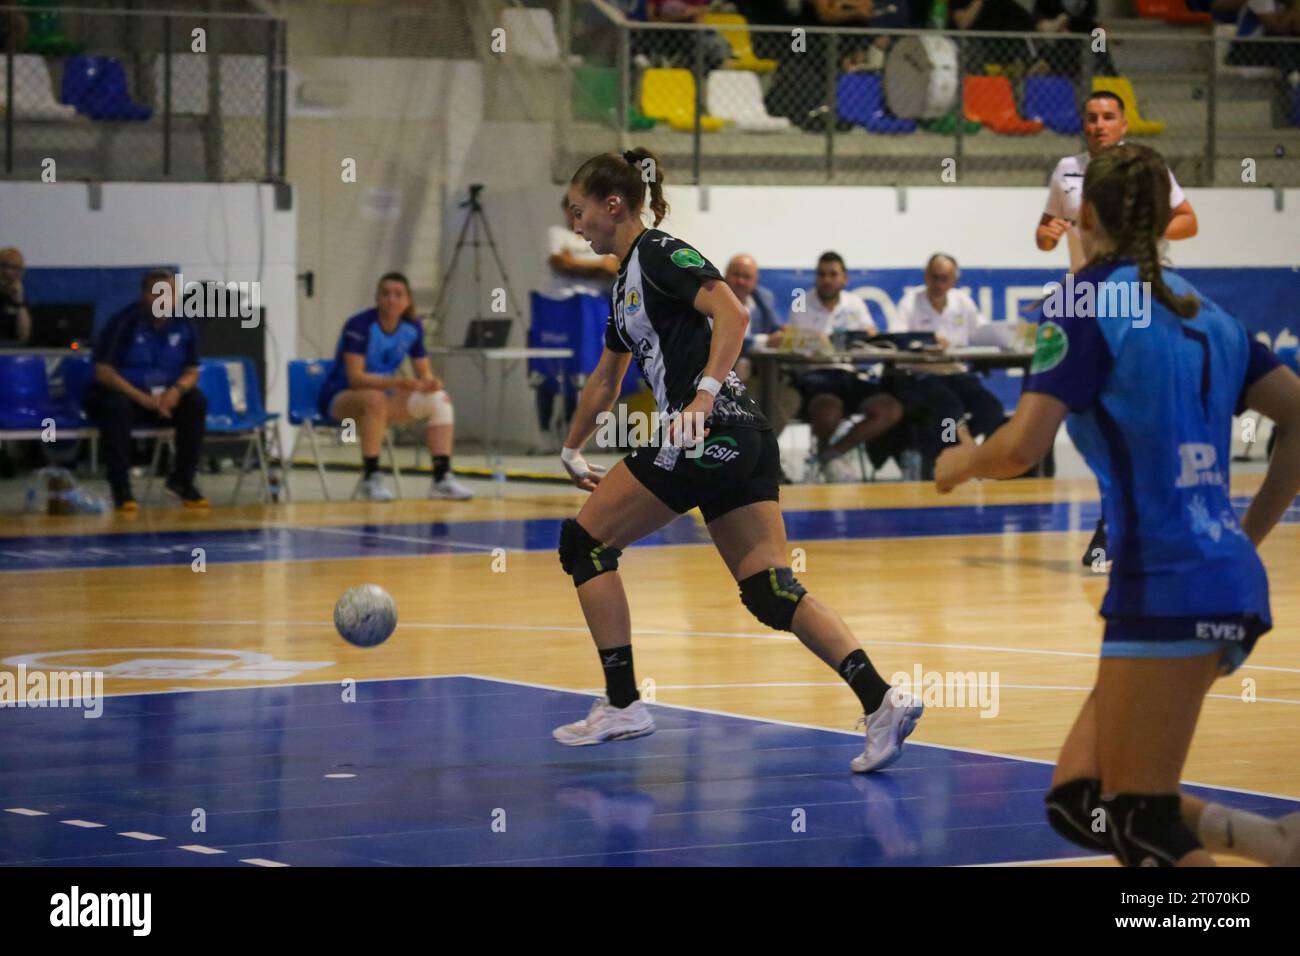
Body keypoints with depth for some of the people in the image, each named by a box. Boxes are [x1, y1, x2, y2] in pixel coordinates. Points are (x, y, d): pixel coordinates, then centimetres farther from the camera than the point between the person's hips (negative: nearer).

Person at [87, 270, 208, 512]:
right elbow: (103, 372, -18)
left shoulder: (183, 327, -1)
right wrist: (143, 399, -27)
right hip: (122, 392, -4)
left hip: (165, 398, 4)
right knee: (117, 406, -37)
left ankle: (182, 480, -8)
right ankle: (121, 489, -31)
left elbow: (191, 372, 5)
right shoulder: (125, 323, -15)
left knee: (196, 402, -22)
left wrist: (177, 390, -20)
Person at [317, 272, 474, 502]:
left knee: (440, 399, -12)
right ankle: (370, 478, -30)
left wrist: (430, 382, -23)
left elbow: (424, 373, 3)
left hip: (384, 393, 6)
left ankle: (442, 478, -15)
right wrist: (397, 382, -41)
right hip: (341, 397, -6)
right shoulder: (359, 326, -20)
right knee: (376, 399, -40)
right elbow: (355, 377, -28)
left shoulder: (412, 328, -2)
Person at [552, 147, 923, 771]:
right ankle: (881, 701, -13)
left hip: (711, 435, -9)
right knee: (771, 592, 1)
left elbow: (732, 312, -19)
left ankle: (622, 705, 5)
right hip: (745, 442, 9)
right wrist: (572, 449, 45)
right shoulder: (627, 282, 24)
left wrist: (704, 395, -27)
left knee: (584, 542, 3)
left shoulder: (659, 253, -4)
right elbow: (605, 379, 37)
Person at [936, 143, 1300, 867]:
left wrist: (961, 461, 6)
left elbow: (1020, 448, -15)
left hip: (1165, 585, -8)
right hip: (1229, 579, 8)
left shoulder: (1092, 303, -6)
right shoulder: (1204, 314, 15)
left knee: (1140, 824, -1)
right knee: (1079, 801, 11)